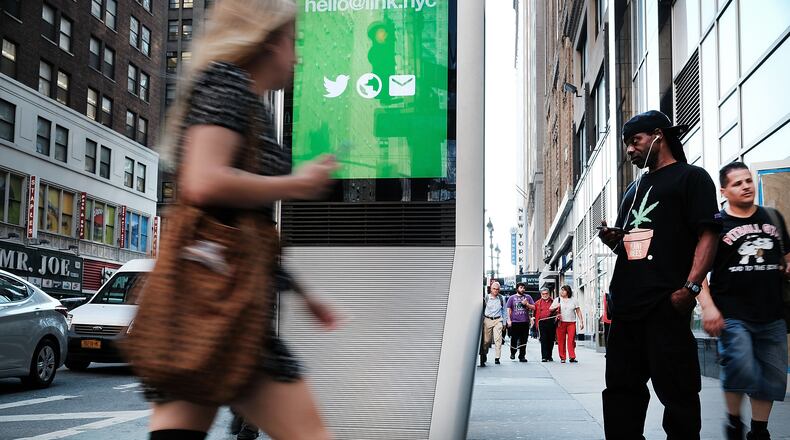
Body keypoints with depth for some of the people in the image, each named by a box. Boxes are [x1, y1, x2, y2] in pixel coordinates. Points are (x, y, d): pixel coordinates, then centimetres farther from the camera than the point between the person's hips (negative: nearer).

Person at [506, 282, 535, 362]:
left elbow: (533, 307, 10)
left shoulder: (528, 297, 12)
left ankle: (522, 356, 8)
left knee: (523, 340, 2)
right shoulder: (512, 298, 9)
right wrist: (509, 320, -3)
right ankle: (512, 353, 25)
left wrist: (527, 304, -8)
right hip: (514, 322, -1)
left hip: (525, 322, 1)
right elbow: (509, 309, 6)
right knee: (514, 339, 3)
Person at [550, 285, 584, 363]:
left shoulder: (573, 300, 11)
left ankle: (572, 357, -8)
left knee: (571, 340, -9)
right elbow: (550, 309, 9)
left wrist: (581, 322, 4)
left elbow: (578, 312, 12)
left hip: (571, 323, 0)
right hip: (561, 323, 0)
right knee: (561, 341, -2)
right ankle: (562, 357, 3)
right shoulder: (557, 300, 11)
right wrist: (556, 307, -12)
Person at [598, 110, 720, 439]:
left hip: (666, 304, -7)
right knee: (621, 388, 8)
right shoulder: (634, 189, 25)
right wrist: (612, 239, 6)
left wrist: (690, 286, -20)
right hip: (626, 304, 8)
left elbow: (707, 235, -7)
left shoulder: (691, 177, 3)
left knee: (676, 390, -4)